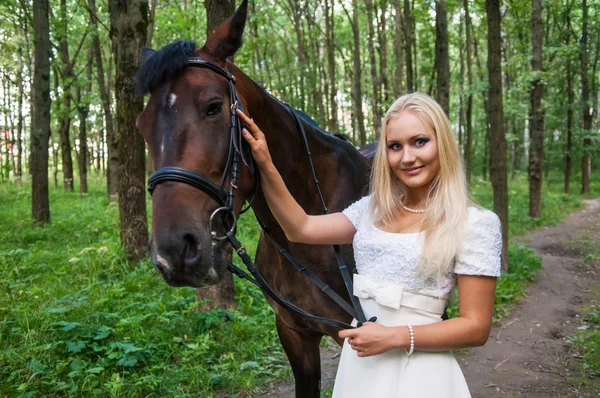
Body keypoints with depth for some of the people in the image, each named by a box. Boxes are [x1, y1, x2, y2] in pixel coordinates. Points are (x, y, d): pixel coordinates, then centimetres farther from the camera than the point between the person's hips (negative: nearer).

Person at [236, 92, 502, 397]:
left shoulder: (476, 224, -11)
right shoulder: (374, 208, 5)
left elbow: (476, 327, -11)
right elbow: (301, 229, 3)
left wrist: (394, 337, -20)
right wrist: (266, 168, -6)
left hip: (416, 370, -5)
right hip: (358, 361, 6)